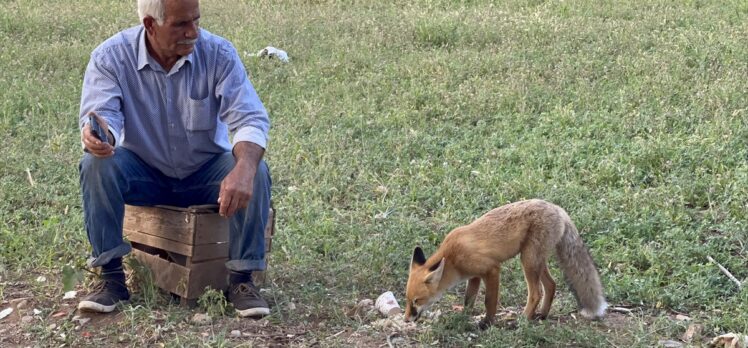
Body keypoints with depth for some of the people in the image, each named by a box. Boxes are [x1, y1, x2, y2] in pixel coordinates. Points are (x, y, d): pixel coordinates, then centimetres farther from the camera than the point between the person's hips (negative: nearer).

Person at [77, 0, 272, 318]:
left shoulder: (219, 54, -16)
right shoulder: (110, 57, -15)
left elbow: (251, 118, -23)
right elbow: (101, 115, -26)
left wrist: (243, 169, -45)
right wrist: (98, 134, -53)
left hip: (205, 173, 0)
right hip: (143, 172, 0)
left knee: (256, 172, -28)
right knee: (97, 165, -29)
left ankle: (241, 278, -14)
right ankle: (111, 276, -18)